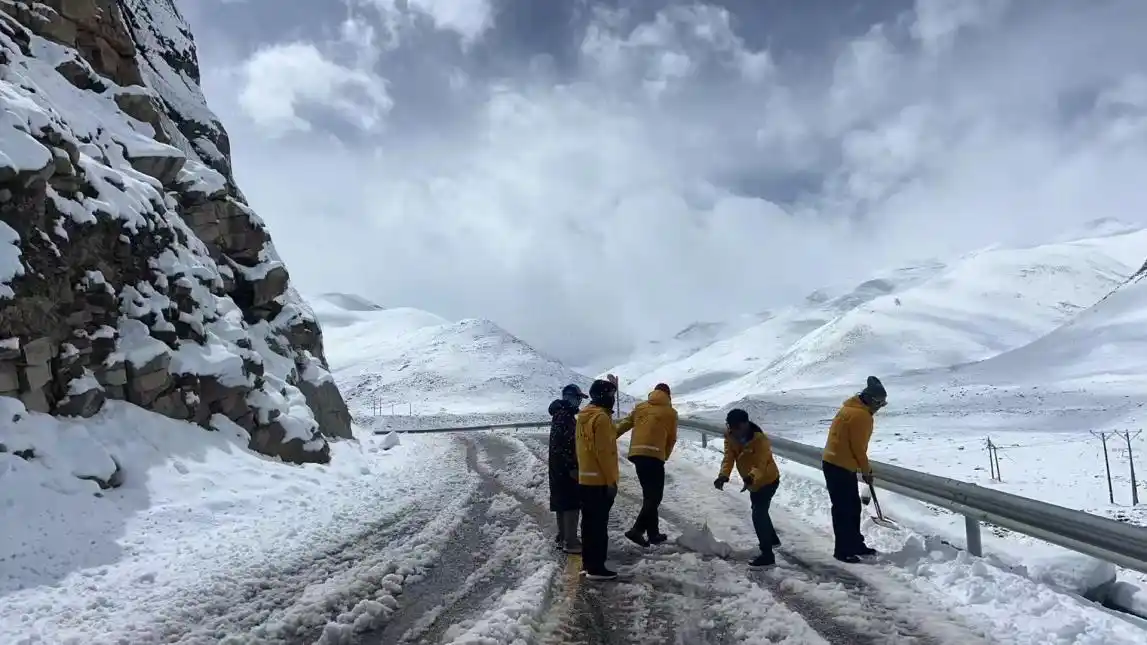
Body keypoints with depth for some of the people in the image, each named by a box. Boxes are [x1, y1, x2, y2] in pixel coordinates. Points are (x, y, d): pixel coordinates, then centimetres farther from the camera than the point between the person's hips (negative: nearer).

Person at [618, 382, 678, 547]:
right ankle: (637, 530, -16)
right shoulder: (670, 412, 7)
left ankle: (653, 533, 20)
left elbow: (623, 425, 14)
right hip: (654, 455, -5)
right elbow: (672, 439, 11)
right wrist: (665, 456, 24)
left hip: (636, 453, 5)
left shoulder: (640, 407, 16)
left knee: (649, 495, 15)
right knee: (655, 496, -2)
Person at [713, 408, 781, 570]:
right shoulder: (730, 436, -14)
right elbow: (728, 457, -20)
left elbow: (760, 465, -39)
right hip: (754, 482, 8)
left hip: (768, 480, -8)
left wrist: (751, 478, -61)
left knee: (758, 515, -18)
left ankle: (767, 556, -14)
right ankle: (772, 539, 50)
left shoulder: (760, 440, -33)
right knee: (759, 510, 26)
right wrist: (723, 476, -37)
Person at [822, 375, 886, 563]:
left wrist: (863, 468, 18)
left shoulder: (853, 408, 14)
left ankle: (855, 544, 26)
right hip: (839, 467, -10)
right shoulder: (861, 415, -19)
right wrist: (866, 470, -4)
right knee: (843, 509, -3)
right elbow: (858, 447, -18)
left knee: (853, 507, 17)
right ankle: (842, 550, 3)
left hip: (841, 465, 10)